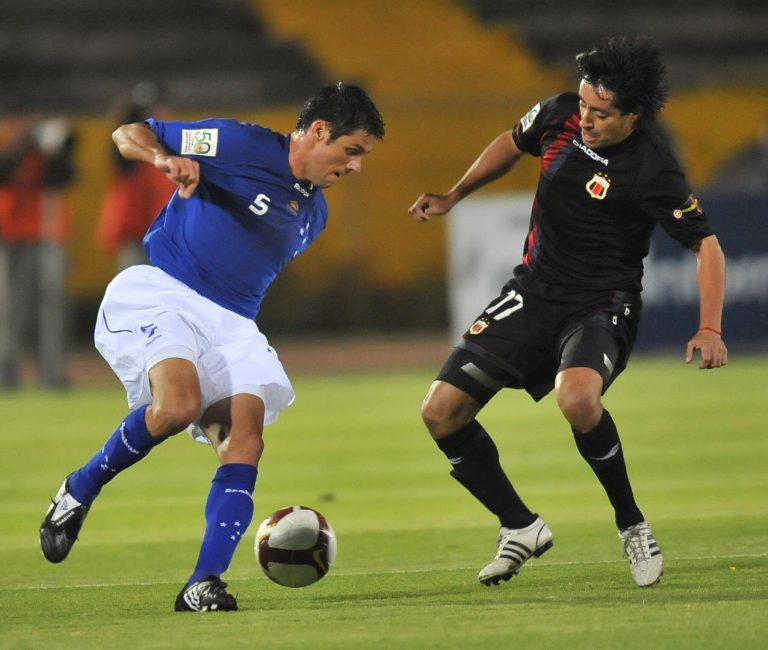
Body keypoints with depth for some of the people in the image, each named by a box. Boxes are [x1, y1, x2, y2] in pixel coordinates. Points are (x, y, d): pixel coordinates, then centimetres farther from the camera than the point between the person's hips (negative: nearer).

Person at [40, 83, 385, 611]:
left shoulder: (313, 214, 18)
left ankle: (205, 585, -17)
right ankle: (78, 493, -6)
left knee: (245, 437, -15)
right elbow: (128, 133, -2)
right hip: (157, 294, -7)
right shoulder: (242, 145, -5)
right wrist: (166, 158, -21)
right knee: (178, 405, -31)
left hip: (230, 323, 7)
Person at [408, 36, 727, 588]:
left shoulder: (653, 173, -21)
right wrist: (452, 197, 16)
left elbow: (706, 245, -14)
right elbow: (512, 145, 18)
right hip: (534, 292, 6)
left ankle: (633, 527, -15)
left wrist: (710, 330, -25)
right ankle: (520, 527, 14)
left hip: (602, 307, -6)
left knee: (577, 399, -38)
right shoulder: (561, 116, -5)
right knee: (441, 412, -4)